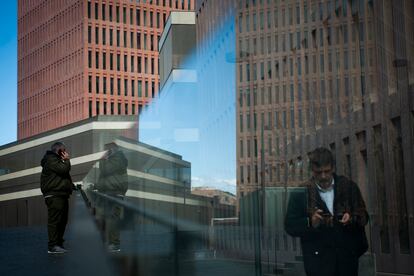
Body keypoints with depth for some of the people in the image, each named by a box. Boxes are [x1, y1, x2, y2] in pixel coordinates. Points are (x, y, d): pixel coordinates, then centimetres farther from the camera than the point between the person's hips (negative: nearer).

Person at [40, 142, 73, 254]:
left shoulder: (56, 159, 27)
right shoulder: (51, 159, -6)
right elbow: (63, 169, -20)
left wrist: (72, 185, 13)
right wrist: (66, 160, -2)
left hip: (61, 195, 11)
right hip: (54, 195, -11)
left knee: (62, 220, 11)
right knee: (55, 220, -13)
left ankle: (59, 243, 17)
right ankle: (52, 246, -14)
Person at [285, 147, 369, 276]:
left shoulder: (349, 187, 6)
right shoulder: (301, 193, -1)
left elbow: (363, 216, 8)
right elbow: (290, 225, -1)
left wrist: (352, 219, -14)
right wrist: (310, 223, -19)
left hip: (348, 256, 2)